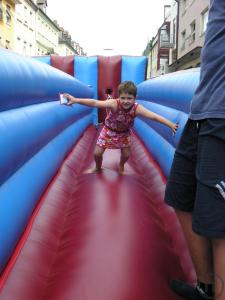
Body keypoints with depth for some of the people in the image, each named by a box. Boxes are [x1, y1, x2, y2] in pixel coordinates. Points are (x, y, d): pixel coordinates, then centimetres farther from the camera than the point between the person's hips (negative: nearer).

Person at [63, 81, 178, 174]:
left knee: (126, 154, 9)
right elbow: (95, 103, -44)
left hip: (124, 133, 2)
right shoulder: (113, 104, -36)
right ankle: (98, 168, 36)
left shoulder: (137, 108, -31)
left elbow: (154, 116, -33)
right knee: (97, 153, 1)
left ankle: (121, 166, 46)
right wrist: (75, 100, -53)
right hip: (109, 131, -1)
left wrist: (171, 125, -37)